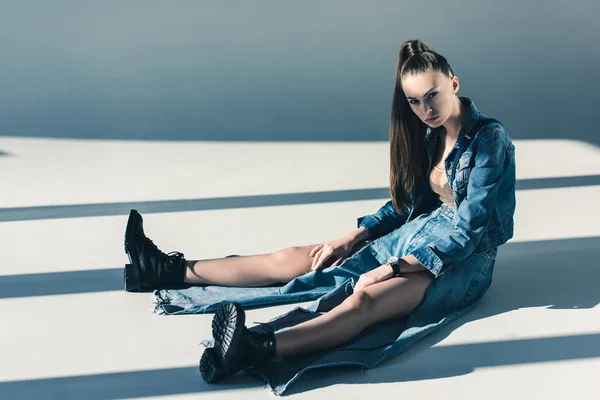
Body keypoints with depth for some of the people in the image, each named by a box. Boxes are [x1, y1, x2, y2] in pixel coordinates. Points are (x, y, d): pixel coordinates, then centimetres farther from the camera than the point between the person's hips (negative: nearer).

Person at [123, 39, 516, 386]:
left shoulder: (490, 140, -17)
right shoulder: (430, 133, 5)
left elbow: (467, 230, -22)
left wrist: (392, 268, -24)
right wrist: (354, 238, 2)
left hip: (464, 260, -7)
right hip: (423, 236, 7)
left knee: (366, 299, -38)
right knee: (292, 258, 0)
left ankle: (258, 348, -62)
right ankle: (170, 270, 3)